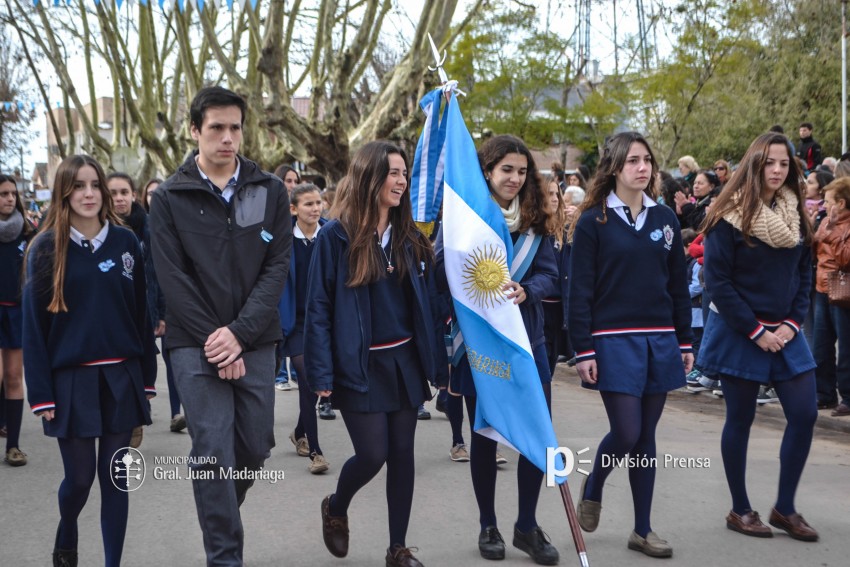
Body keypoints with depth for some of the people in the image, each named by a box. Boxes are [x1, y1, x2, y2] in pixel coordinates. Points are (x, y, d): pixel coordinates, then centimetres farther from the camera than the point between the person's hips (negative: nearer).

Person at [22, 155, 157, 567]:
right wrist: (41, 392, -8)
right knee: (79, 477, 5)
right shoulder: (47, 248, -3)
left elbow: (141, 313, 6)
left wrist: (147, 377, 4)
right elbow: (34, 325, -4)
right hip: (71, 379, -2)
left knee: (114, 477, 5)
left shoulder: (125, 242, 4)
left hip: (121, 377, 2)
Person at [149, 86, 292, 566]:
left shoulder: (271, 191, 4)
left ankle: (223, 513, 38)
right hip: (196, 345, -2)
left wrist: (239, 333, -13)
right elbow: (173, 279, -4)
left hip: (256, 342, 2)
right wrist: (213, 340, -11)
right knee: (214, 453, -6)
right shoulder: (170, 198, 0)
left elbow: (278, 266, -2)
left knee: (255, 448, 9)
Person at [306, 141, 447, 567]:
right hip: (359, 366, -4)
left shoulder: (411, 239, 7)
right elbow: (319, 307, -9)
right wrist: (322, 374, -14)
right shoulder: (337, 236, -8)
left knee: (402, 453, 7)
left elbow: (430, 304, 9)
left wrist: (439, 365, 6)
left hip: (406, 362, 5)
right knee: (373, 453, -4)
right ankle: (335, 508, 28)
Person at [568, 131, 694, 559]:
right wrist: (583, 350, -11)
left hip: (660, 340, 4)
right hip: (614, 341, -4)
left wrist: (685, 342, 10)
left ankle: (643, 529, 18)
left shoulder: (665, 219, 9)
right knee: (627, 433, -8)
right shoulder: (593, 222, -4)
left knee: (646, 435, 8)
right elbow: (579, 290, -7)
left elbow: (678, 284, 12)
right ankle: (592, 488, 23)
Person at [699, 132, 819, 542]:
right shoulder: (730, 217, -11)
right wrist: (755, 331, -15)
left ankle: (785, 508, 15)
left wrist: (792, 324, -4)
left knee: (804, 414, 1)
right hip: (739, 333, -6)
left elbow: (804, 276, 10)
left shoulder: (796, 217, 7)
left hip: (784, 332, 6)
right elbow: (717, 282, -15)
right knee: (740, 420, 3)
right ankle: (740, 510, 18)